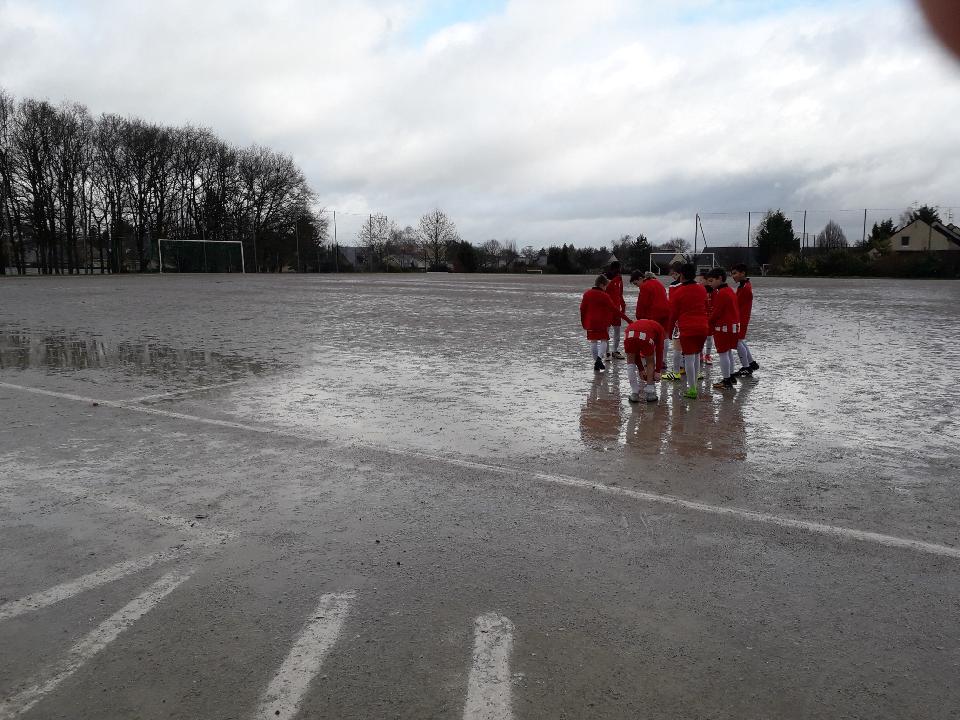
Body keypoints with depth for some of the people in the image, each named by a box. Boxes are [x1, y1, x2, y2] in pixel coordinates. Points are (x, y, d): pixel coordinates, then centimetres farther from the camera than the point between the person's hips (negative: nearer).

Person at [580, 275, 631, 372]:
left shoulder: (586, 294, 4)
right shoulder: (604, 296, -11)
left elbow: (582, 309, 8)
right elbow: (614, 309, -12)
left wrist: (583, 323, 18)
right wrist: (626, 319, -9)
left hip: (590, 323, 4)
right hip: (602, 323, -4)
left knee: (593, 342, 10)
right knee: (604, 340, 3)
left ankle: (596, 361, 12)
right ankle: (599, 358, -19)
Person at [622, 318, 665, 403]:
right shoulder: (659, 328, 34)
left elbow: (636, 353, 42)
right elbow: (659, 351, 27)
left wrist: (641, 369, 47)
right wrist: (657, 371, 31)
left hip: (629, 335, 3)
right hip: (645, 336, -3)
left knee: (630, 362, 25)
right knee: (650, 362, 22)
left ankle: (634, 393, 25)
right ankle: (650, 393, 26)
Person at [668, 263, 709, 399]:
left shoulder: (678, 291, -6)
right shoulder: (702, 289, 8)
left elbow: (673, 312, -1)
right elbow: (706, 308, 18)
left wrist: (671, 326, 14)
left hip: (687, 328, -5)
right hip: (703, 327, 5)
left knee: (689, 358, -2)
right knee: (697, 356, 17)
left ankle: (692, 389, -2)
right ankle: (693, 383, 23)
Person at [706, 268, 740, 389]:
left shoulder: (720, 293, -18)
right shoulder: (730, 290, 12)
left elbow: (716, 312, -17)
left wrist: (709, 323, -4)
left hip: (723, 327, -10)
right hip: (734, 325, 10)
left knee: (722, 353, -5)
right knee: (728, 352, 19)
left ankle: (726, 380, -2)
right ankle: (731, 376, 28)